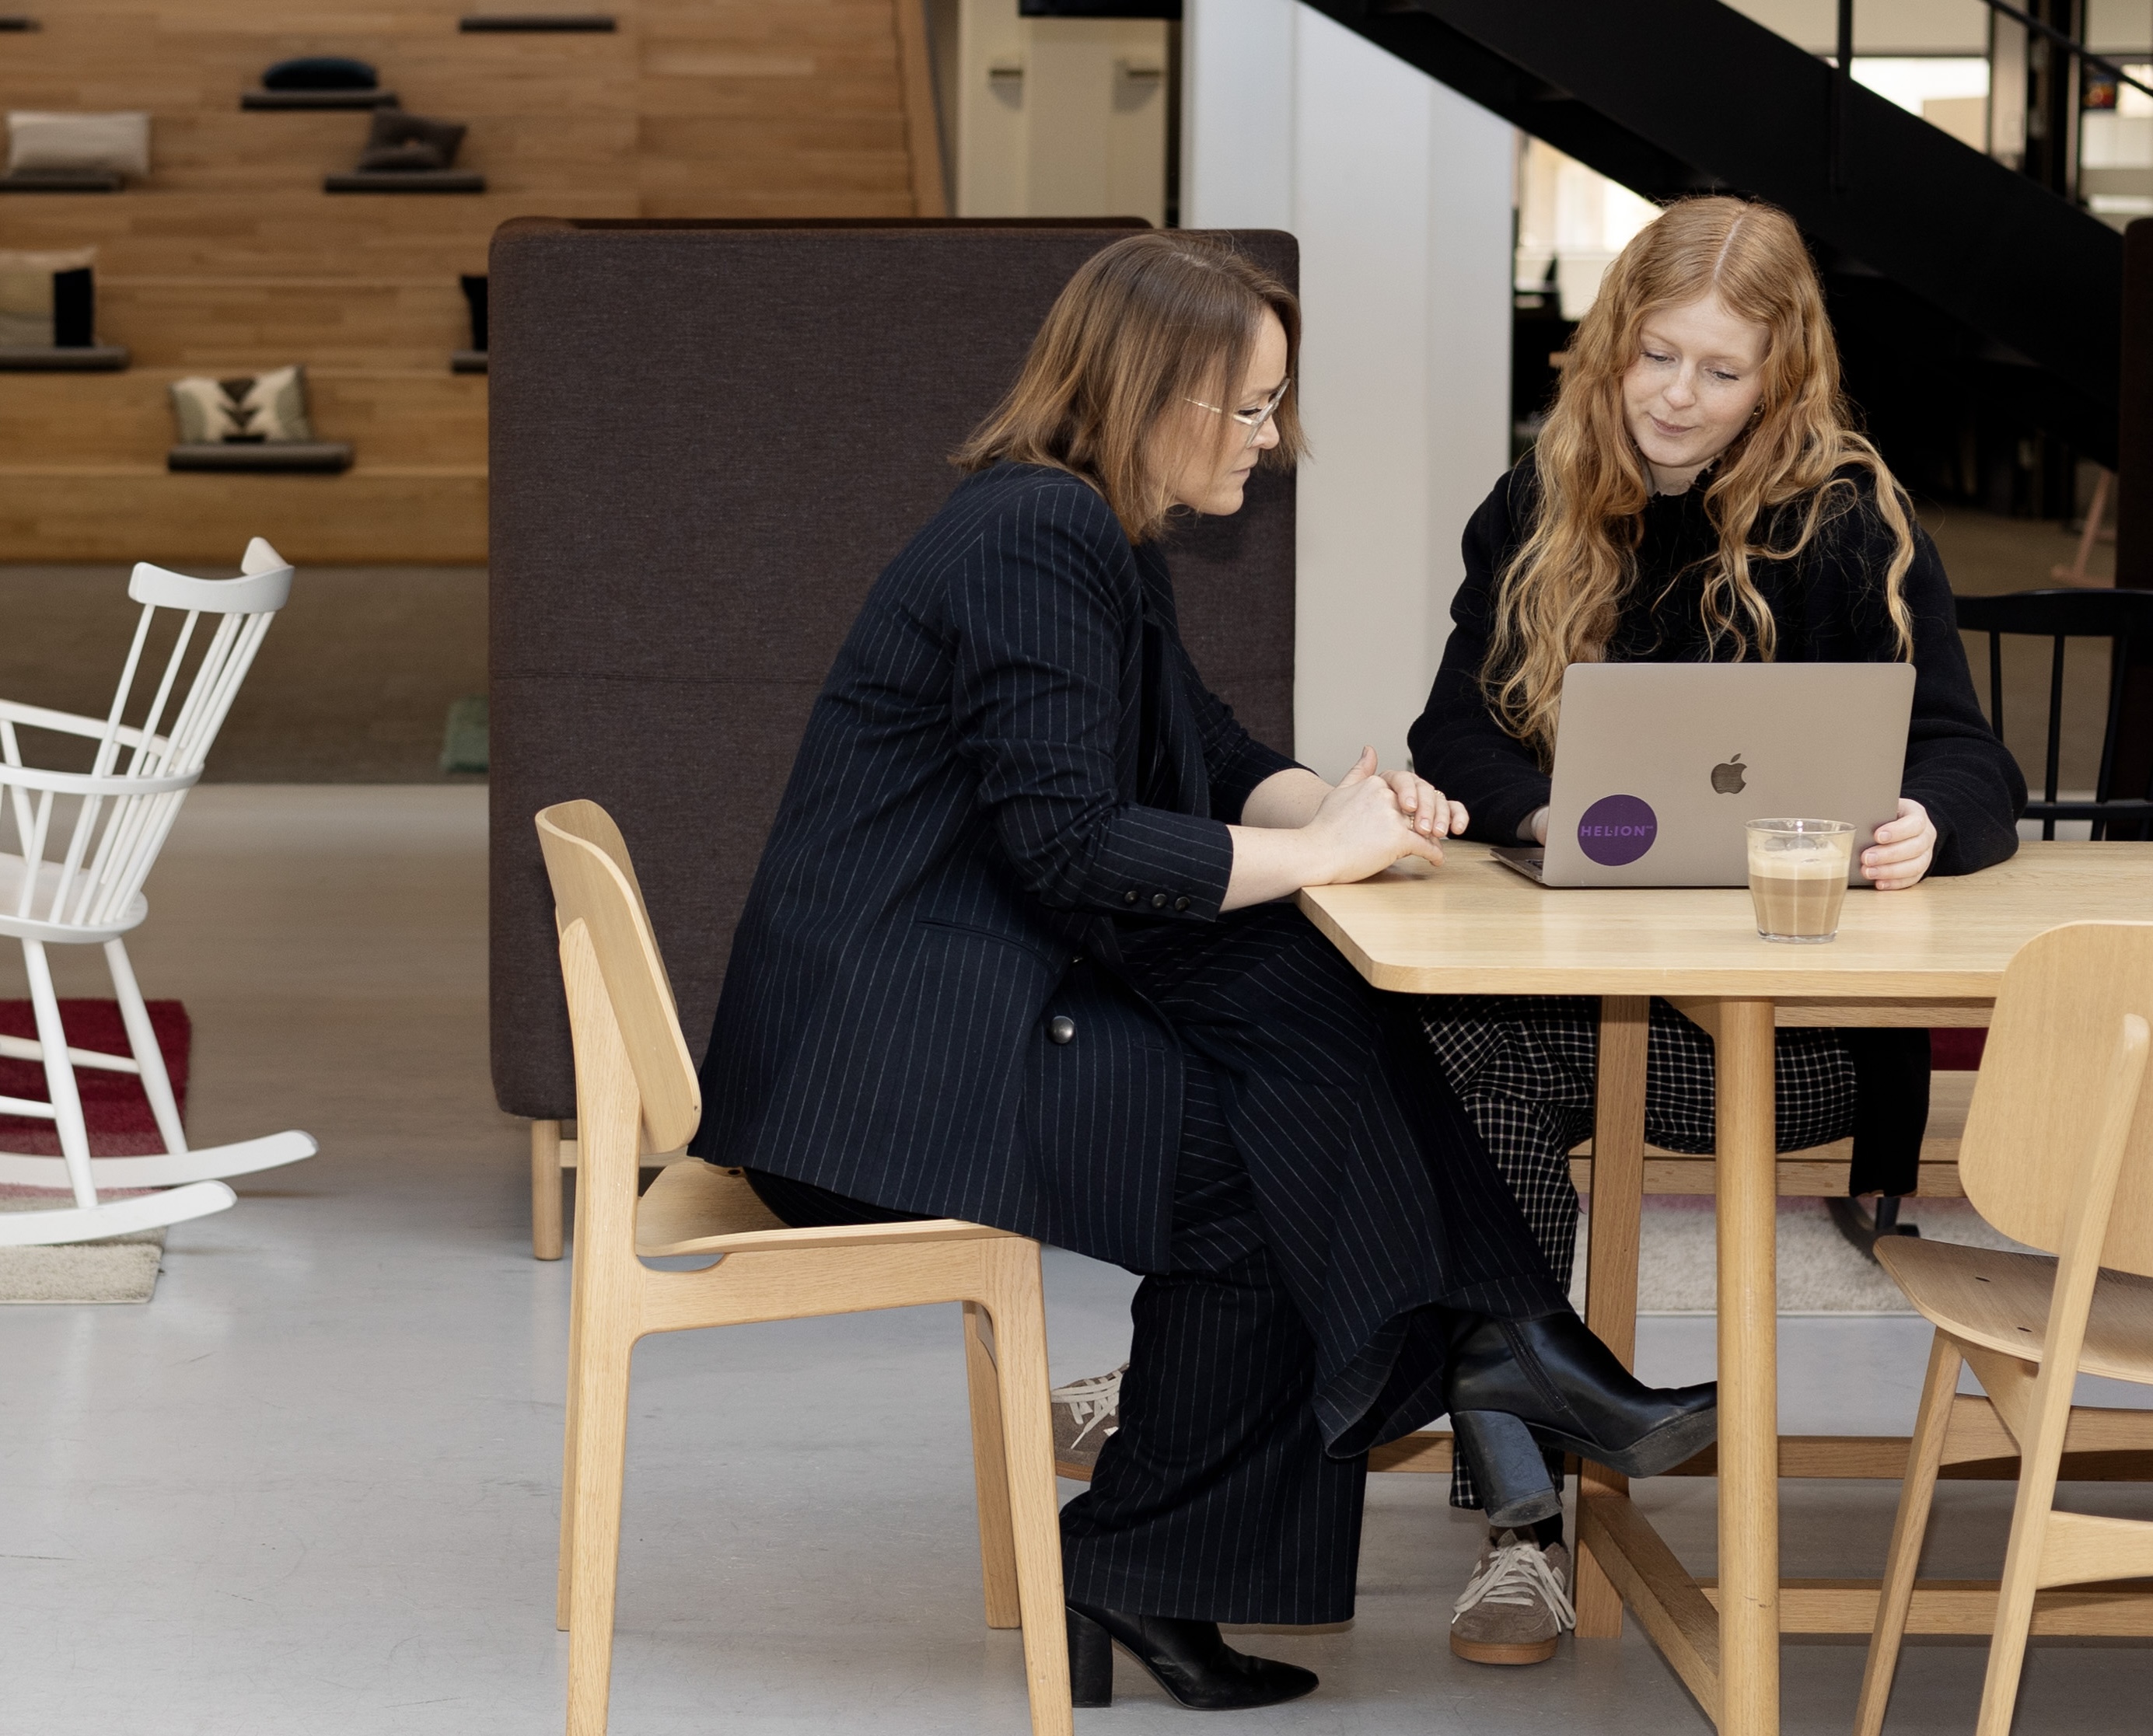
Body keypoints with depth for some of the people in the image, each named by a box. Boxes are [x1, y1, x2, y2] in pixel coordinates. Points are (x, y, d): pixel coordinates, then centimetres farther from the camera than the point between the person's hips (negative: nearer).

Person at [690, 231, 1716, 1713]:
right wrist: (1316, 851, -16)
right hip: (887, 1050, -9)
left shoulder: (1103, 539, 15)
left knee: (1315, 1021, -8)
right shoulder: (1037, 539, -17)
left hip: (977, 996, 9)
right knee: (1255, 1150, -13)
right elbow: (1064, 843, -23)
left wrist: (1345, 801, -1)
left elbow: (1215, 764, 21)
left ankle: (1490, 1346, -11)